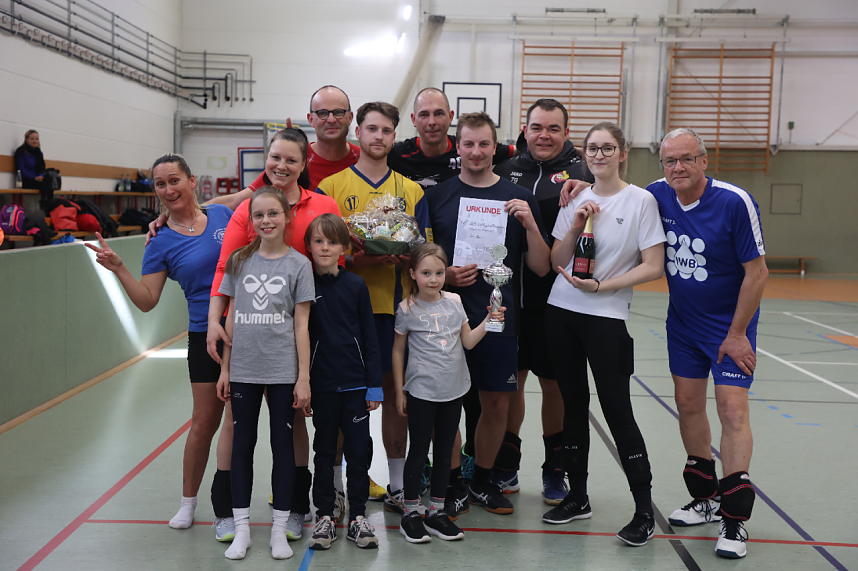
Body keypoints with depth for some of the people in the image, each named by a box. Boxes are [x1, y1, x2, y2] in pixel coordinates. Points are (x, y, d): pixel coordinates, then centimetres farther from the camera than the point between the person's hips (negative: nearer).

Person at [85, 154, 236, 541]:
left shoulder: (224, 215, 6)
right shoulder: (161, 243, 3)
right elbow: (147, 300, -1)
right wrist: (118, 268, -11)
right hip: (205, 336, -1)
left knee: (236, 418, 3)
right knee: (204, 421, 5)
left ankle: (224, 510, 15)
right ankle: (188, 502, 26)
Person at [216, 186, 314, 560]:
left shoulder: (298, 264, -3)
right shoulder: (239, 261, 5)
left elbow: (301, 324, -3)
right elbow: (232, 317, 8)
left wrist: (303, 377, -6)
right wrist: (224, 368, 6)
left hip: (283, 371, -2)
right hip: (243, 370, 2)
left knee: (282, 444, 6)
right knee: (242, 444, 8)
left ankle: (279, 529, 18)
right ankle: (242, 529, 20)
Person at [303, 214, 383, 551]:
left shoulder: (356, 286, 0)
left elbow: (369, 337, 3)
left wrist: (375, 384, 0)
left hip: (355, 383, 1)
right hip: (322, 384, 0)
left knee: (358, 450, 6)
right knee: (324, 450, 10)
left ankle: (358, 517, 18)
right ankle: (325, 517, 21)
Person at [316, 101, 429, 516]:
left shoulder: (412, 191, 12)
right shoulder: (331, 186, 4)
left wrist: (408, 256, -11)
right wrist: (352, 260, -17)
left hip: (395, 304, 2)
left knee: (394, 390, 8)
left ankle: (397, 486, 21)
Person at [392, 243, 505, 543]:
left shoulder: (454, 301, 3)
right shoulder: (407, 309, -6)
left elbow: (468, 341, 5)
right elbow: (398, 350, 1)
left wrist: (488, 321, -10)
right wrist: (399, 391, 1)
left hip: (453, 389, 4)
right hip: (421, 391, -4)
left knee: (445, 451, 11)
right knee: (419, 450, 4)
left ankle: (437, 511, 23)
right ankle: (410, 513, 16)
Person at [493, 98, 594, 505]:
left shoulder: (580, 174, 0)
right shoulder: (507, 170, 8)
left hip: (555, 299, -2)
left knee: (555, 384, 8)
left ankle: (555, 471, 25)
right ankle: (506, 467, 26)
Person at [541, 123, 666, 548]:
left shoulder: (641, 201, -4)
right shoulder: (577, 199, 9)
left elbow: (654, 267, -9)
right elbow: (556, 262, 7)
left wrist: (600, 285, -15)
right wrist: (575, 227, -8)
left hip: (607, 317, -5)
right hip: (561, 311, 5)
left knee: (617, 410, -5)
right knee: (573, 405, 11)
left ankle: (644, 511, 6)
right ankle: (577, 497, 25)